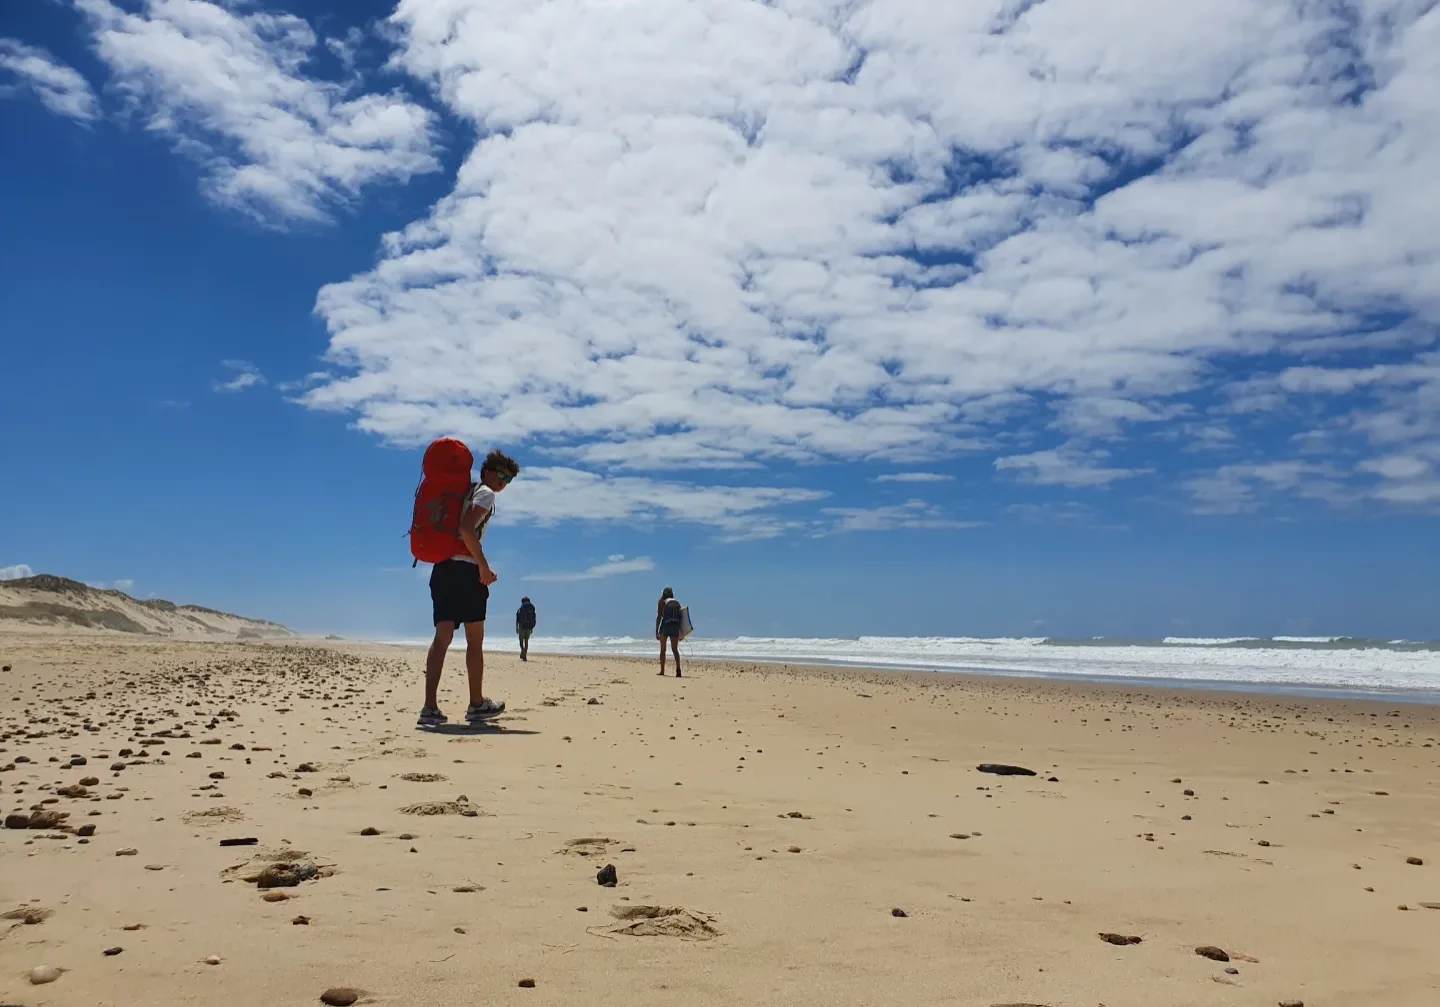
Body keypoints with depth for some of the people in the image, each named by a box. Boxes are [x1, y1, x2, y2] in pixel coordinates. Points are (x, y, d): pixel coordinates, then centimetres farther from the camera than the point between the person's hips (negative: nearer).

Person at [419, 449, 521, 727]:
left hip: (442, 567, 8)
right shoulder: (485, 493, -2)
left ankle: (430, 707, -7)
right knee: (475, 639, 4)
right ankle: (477, 704, 13)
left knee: (442, 637, 2)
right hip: (464, 568, -7)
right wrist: (484, 566, -15)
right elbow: (467, 529, -18)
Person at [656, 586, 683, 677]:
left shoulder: (662, 602, 4)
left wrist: (656, 631, -5)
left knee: (663, 650, 9)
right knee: (675, 650, 6)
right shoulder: (677, 603, 15)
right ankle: (678, 668, -15)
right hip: (676, 627, 3)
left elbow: (659, 617, -4)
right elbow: (681, 618, 12)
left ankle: (662, 671, 9)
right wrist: (681, 633, 18)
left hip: (665, 627, -3)